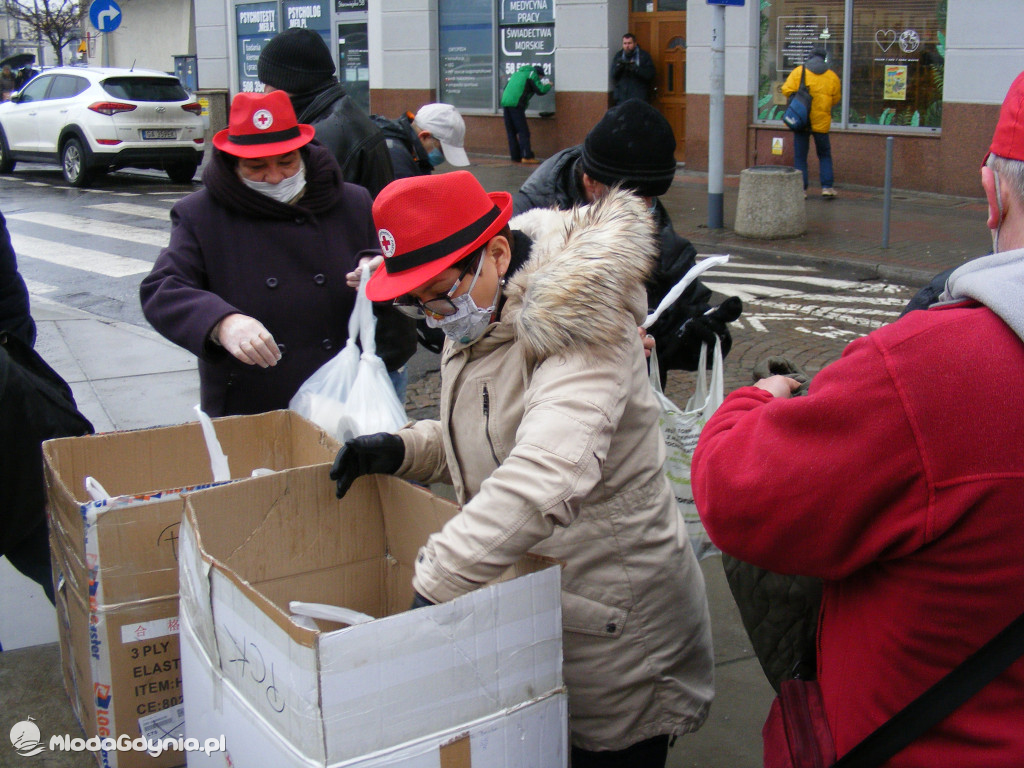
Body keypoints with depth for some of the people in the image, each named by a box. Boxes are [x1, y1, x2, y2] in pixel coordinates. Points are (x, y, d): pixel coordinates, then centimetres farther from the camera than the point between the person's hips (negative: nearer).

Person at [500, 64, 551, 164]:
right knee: (523, 132, -5)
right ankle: (527, 156, -10)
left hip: (505, 103, 7)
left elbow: (505, 87, 29)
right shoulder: (532, 74, 4)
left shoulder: (517, 72, 26)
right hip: (516, 104, -7)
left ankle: (515, 156, 11)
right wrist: (549, 85, 16)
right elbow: (541, 91, -1)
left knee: (511, 132, 10)